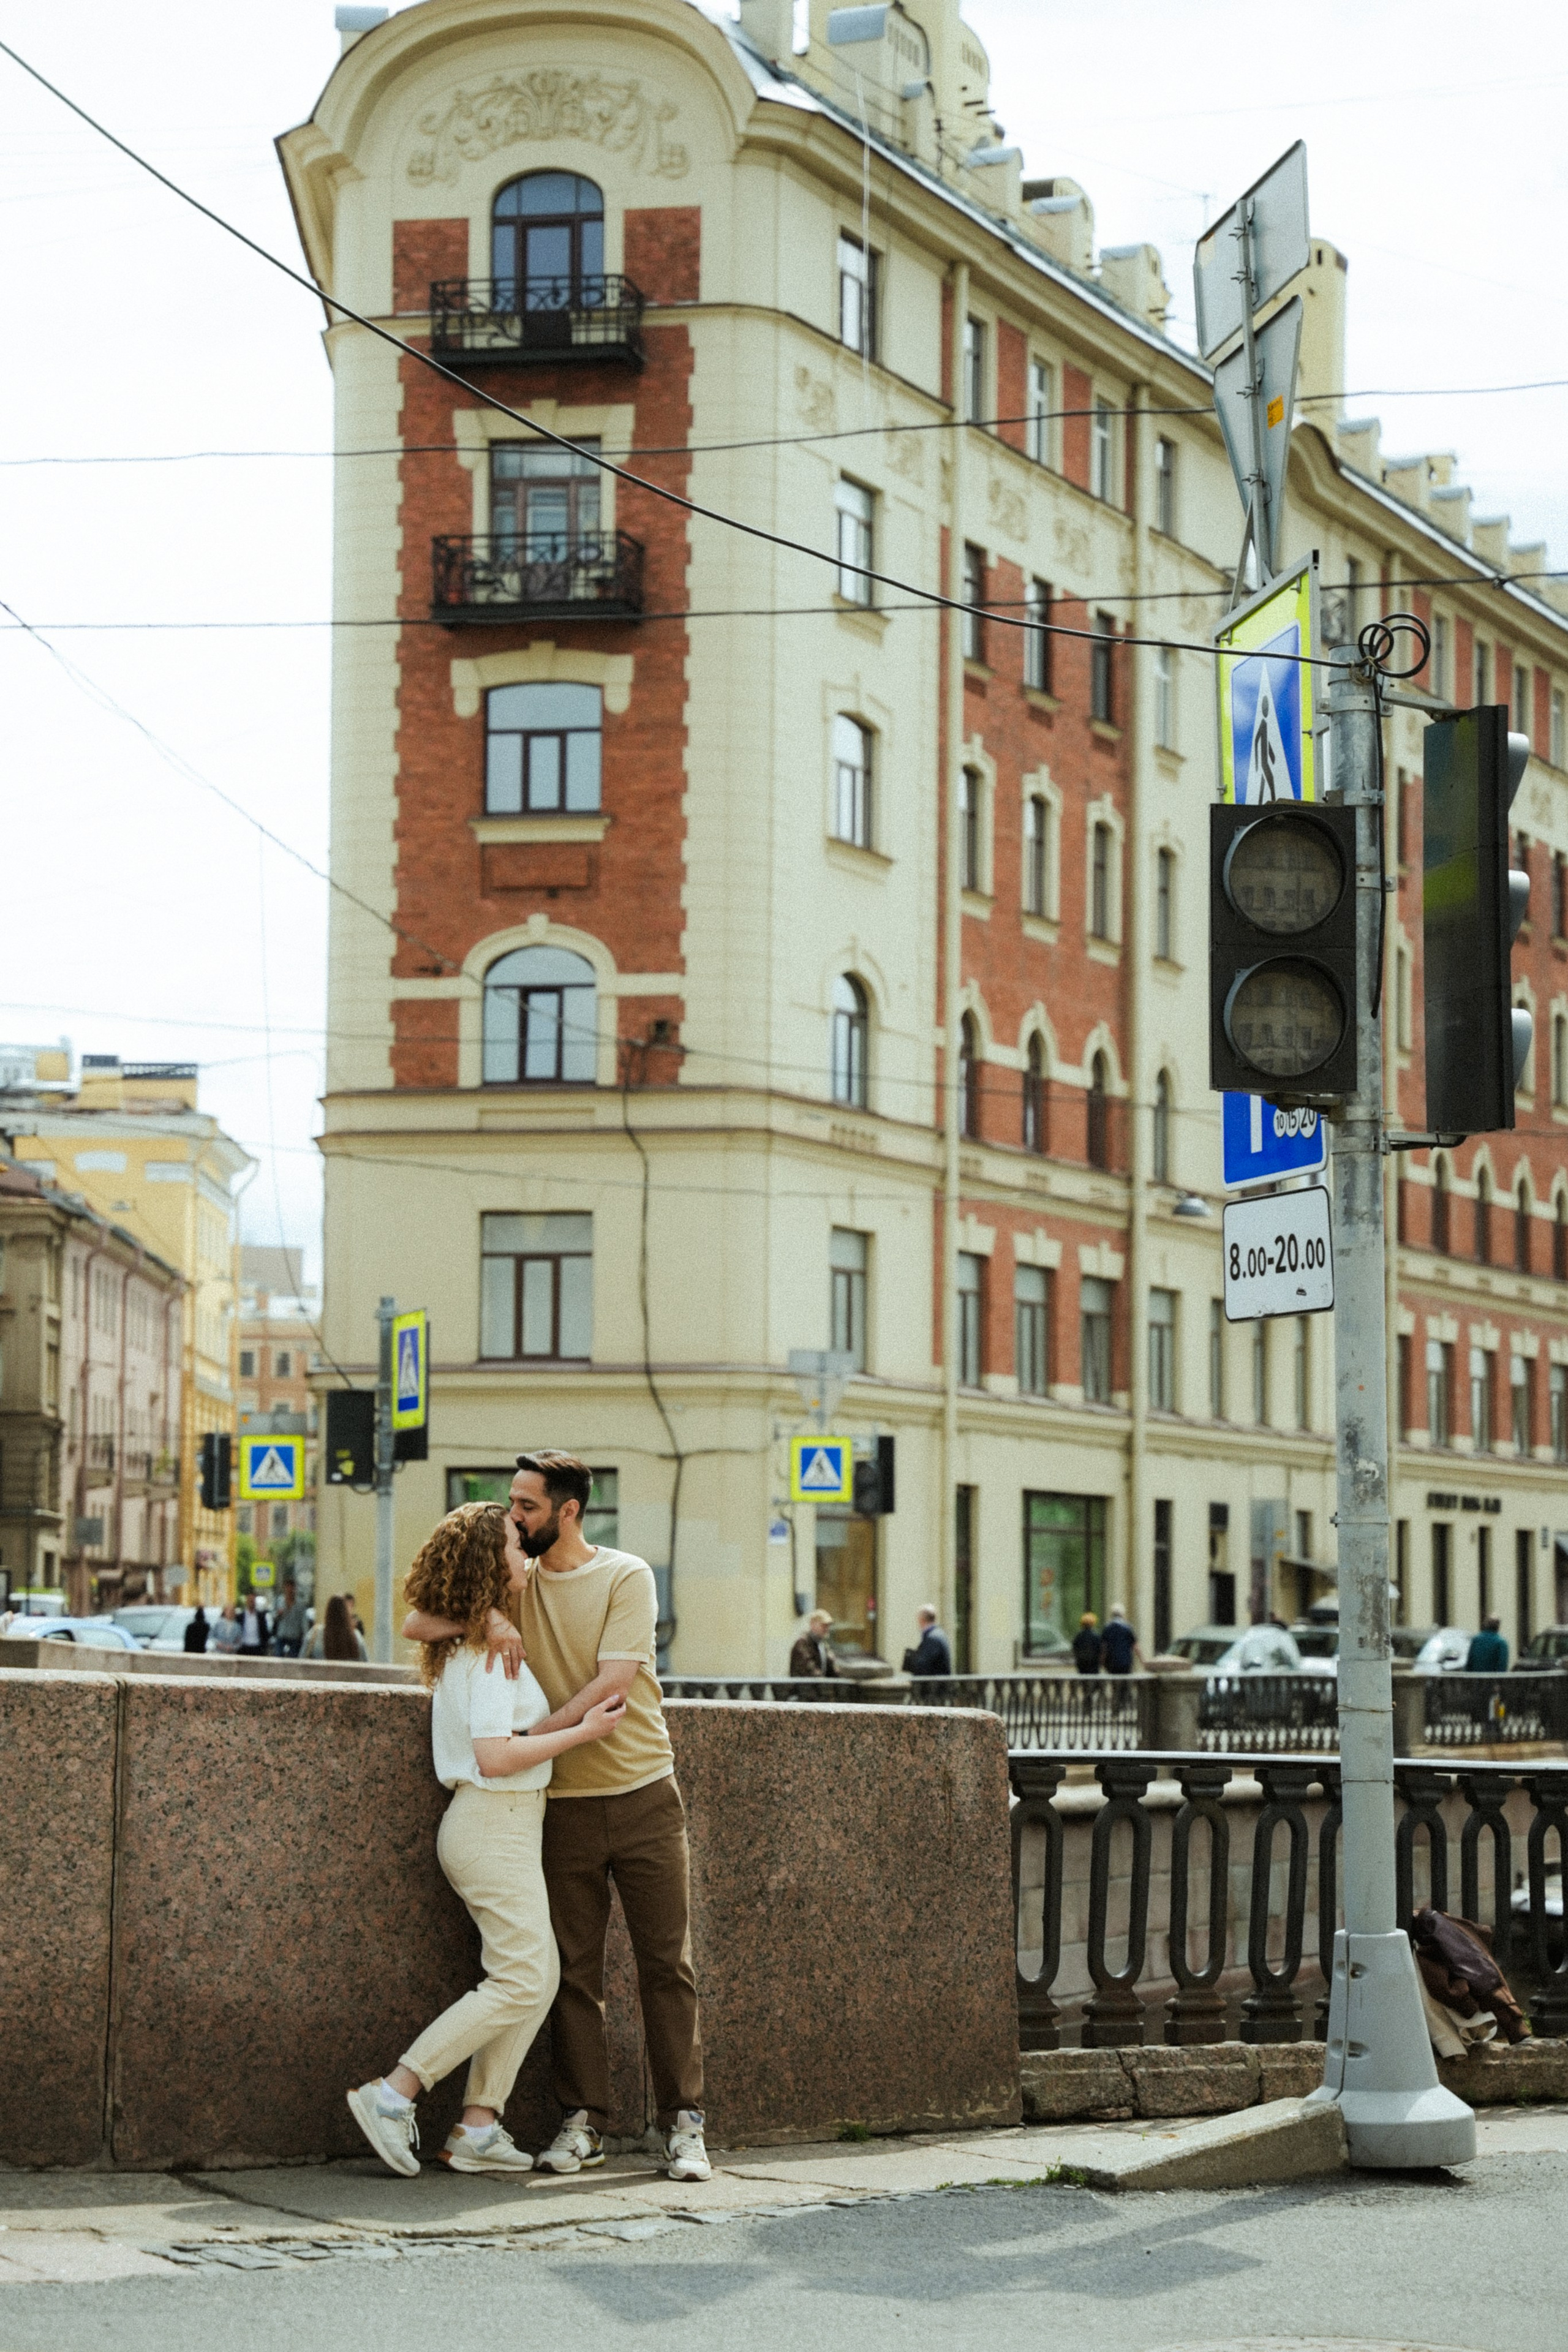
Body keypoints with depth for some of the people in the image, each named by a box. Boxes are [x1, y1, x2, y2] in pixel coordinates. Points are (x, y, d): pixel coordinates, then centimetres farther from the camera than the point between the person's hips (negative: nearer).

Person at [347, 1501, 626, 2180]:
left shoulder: (465, 1646, 14)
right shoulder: (491, 1649, -16)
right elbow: (495, 1756, -22)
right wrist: (582, 1730, -17)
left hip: (505, 1825, 10)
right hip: (495, 1825, -10)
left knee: (538, 1976, 7)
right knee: (521, 1980, -10)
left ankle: (477, 2126, 4)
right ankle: (392, 2095, -10)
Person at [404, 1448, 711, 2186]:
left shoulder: (625, 1577, -5)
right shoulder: (514, 1582, 6)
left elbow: (613, 1683, -15)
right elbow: (417, 1623, 0)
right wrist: (486, 1618, -18)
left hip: (642, 1794, -3)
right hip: (563, 1805, 3)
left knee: (666, 1962, 0)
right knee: (574, 1971, 3)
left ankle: (682, 2122, 5)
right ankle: (582, 2122, 10)